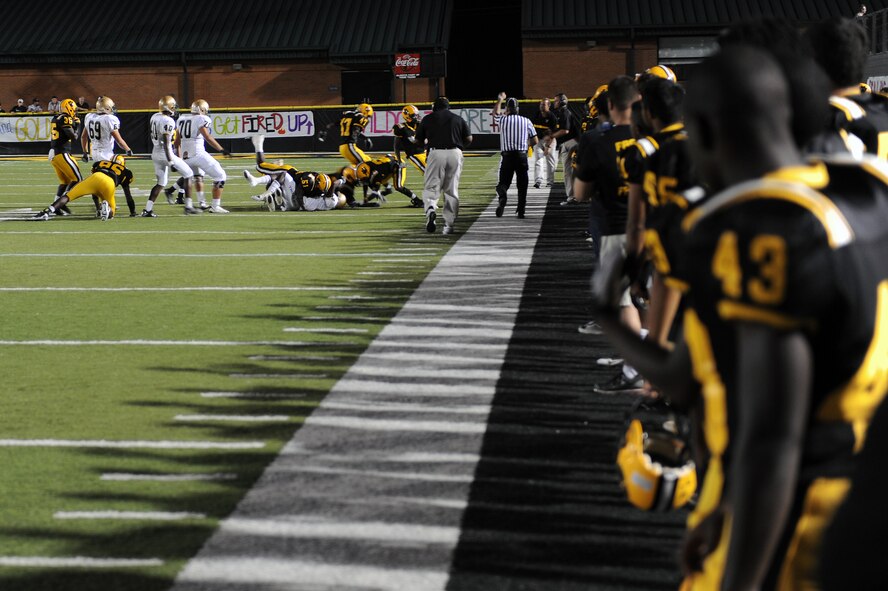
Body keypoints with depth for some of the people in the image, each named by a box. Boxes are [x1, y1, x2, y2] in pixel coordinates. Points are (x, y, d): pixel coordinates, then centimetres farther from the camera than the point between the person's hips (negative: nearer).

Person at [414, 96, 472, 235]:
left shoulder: (428, 119, 10)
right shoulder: (458, 119, 13)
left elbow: (418, 141, 12)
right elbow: (469, 139, 8)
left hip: (436, 153, -2)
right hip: (455, 154, 2)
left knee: (431, 187, 2)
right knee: (452, 190, 9)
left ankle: (431, 208, -29)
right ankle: (449, 224, 9)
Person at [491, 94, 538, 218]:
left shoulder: (502, 120, 1)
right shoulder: (526, 121, 3)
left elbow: (496, 112, 27)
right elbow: (534, 141, 3)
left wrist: (500, 100, 42)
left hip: (507, 156, -1)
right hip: (522, 156, 1)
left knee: (503, 182, 4)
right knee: (522, 184, 10)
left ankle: (502, 196, -28)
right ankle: (521, 210, 10)